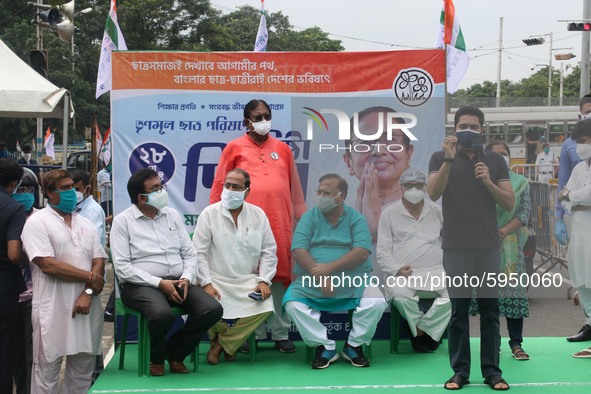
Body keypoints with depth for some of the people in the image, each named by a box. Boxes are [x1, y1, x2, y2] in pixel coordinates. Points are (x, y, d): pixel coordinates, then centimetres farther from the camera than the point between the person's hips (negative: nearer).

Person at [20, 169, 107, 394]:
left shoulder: (86, 224, 15)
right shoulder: (37, 222, -4)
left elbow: (99, 262, 7)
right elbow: (47, 265, -15)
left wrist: (88, 293, -10)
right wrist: (90, 278, -9)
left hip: (86, 306, 5)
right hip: (53, 309, -5)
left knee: (82, 371, 9)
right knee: (47, 372, 1)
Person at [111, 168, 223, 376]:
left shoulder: (172, 215, 14)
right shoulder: (122, 221, -2)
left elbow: (190, 254, 13)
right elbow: (122, 267, -10)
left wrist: (186, 279, -8)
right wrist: (159, 283, -17)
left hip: (178, 282, 5)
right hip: (141, 285, -5)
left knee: (213, 309, -19)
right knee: (162, 314, -37)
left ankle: (174, 352, 5)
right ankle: (156, 358, -2)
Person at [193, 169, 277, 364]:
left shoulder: (258, 215, 7)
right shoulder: (209, 214, -1)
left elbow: (269, 251, 7)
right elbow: (199, 252, -6)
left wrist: (264, 281, -6)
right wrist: (206, 283, -16)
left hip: (249, 281, 2)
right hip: (217, 280, -2)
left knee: (265, 307, -24)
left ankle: (223, 344, 0)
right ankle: (229, 342, 10)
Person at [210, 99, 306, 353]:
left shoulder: (282, 148, 15)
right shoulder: (235, 148, 7)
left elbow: (295, 187, 16)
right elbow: (219, 186, 7)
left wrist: (302, 218, 12)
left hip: (280, 222, 2)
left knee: (280, 275, 3)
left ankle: (280, 334, 10)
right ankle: (252, 334, 8)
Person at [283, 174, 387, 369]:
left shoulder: (356, 219, 4)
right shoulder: (310, 217, 6)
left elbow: (362, 252, -10)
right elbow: (298, 250, -7)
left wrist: (330, 267, -21)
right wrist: (320, 277, -20)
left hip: (354, 282, -1)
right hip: (311, 283, 1)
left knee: (377, 302, -25)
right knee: (292, 303, -25)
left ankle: (354, 346, -1)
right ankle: (324, 347, -9)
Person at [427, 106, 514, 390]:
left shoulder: (496, 161, 10)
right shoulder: (440, 158, 5)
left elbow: (509, 203, 6)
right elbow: (433, 194, -11)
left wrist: (488, 182, -10)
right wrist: (449, 159, -21)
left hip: (489, 247, 2)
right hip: (456, 247, -2)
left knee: (490, 309, 3)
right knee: (459, 310, 2)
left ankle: (492, 371, 8)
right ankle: (460, 371, 8)